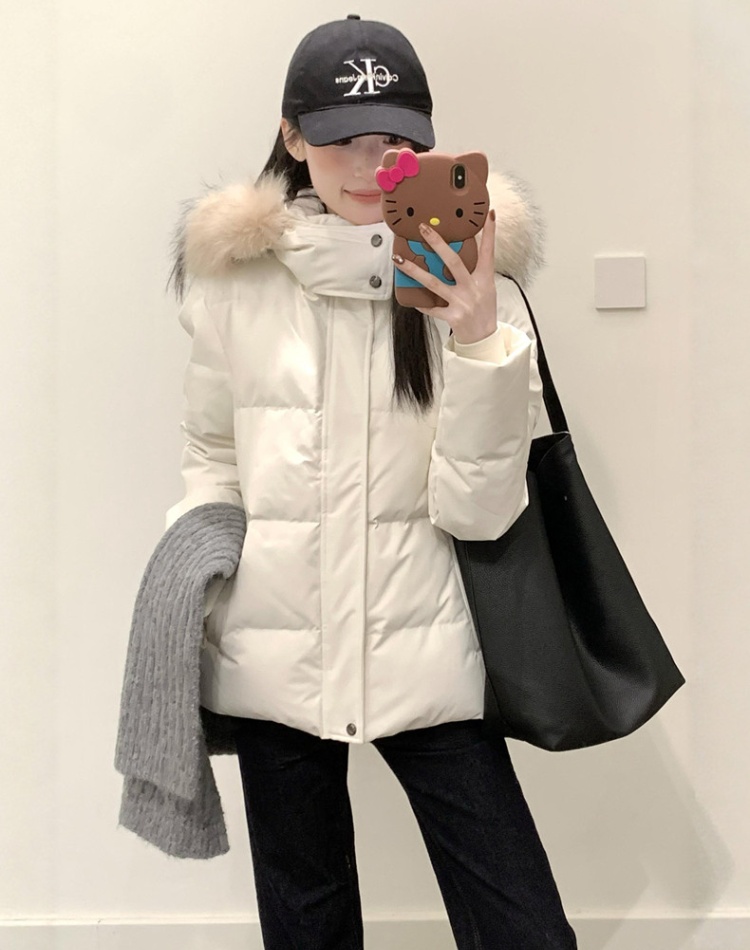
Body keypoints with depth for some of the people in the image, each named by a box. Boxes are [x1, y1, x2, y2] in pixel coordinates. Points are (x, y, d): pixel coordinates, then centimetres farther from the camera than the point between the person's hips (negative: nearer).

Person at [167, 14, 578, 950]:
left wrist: (479, 340, -20)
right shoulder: (233, 277, -2)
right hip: (272, 656, 1)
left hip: (423, 661, 0)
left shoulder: (470, 279, -4)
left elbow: (477, 510, -9)